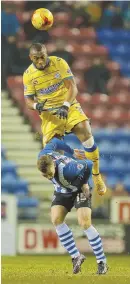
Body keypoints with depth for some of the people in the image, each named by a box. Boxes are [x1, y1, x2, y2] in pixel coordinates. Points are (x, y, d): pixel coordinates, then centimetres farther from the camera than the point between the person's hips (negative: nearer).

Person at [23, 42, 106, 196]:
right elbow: (28, 100, 0)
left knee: (86, 134, -22)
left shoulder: (59, 63, -11)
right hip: (49, 113, 1)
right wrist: (36, 105, -24)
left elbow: (72, 87, -14)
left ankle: (96, 176, -8)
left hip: (69, 107, -1)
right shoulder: (28, 75, -5)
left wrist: (65, 106, -30)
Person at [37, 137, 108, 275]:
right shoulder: (43, 156, -27)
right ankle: (76, 256, -6)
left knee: (85, 223, -19)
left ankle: (102, 262, -7)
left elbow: (88, 164, -26)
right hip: (62, 191, 6)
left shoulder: (68, 169, -42)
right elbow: (54, 142, -6)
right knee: (56, 219, -15)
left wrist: (84, 182, -11)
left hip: (79, 190, -6)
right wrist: (72, 152, 8)